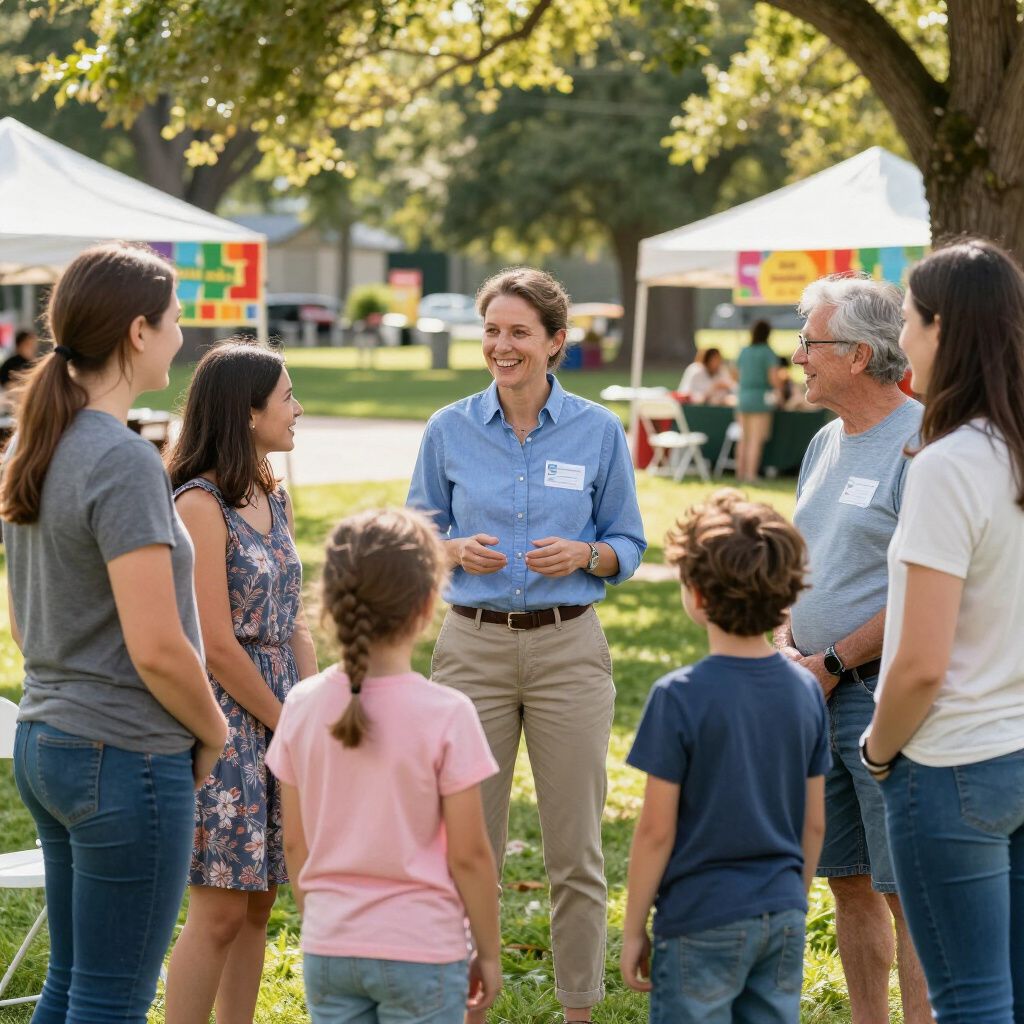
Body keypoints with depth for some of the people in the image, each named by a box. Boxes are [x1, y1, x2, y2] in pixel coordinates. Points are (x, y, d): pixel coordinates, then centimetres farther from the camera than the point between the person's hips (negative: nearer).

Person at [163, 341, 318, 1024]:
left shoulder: (274, 499, 12)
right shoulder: (200, 505, -14)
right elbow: (218, 646, -16)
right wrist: (286, 724, -8)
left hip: (281, 717, 8)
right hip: (225, 722, -8)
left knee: (258, 902, 10)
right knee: (220, 912, -6)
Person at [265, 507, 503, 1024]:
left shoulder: (303, 707, -3)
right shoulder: (446, 715, -15)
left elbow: (295, 843, 5)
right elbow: (468, 855, -10)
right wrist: (488, 951, 3)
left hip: (328, 948, 4)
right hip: (420, 951, -4)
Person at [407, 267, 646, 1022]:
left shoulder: (599, 432, 1)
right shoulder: (449, 431, 3)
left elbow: (630, 545, 7)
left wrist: (586, 555, -13)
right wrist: (458, 549, -10)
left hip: (568, 648, -1)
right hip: (473, 646, 1)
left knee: (575, 850, 4)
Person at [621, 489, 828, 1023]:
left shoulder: (680, 697, -15)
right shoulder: (805, 690, 1)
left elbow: (657, 829, -12)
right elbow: (814, 823, 7)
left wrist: (633, 928, -2)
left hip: (702, 923, -5)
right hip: (782, 917, 5)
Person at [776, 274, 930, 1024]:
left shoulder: (921, 446, -13)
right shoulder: (827, 443, 15)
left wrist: (832, 662, -14)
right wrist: (785, 646, 6)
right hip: (822, 693, 9)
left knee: (906, 891, -5)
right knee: (848, 880, 13)